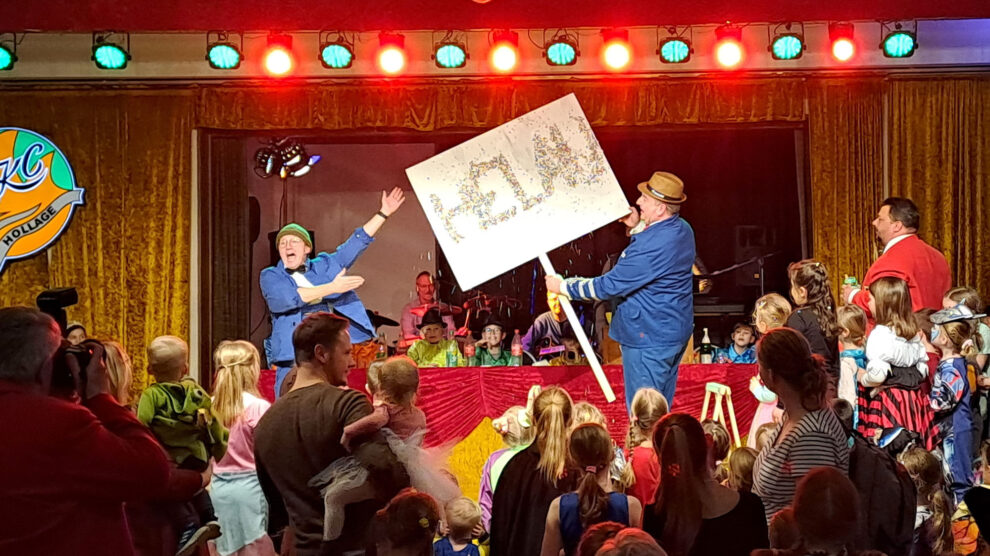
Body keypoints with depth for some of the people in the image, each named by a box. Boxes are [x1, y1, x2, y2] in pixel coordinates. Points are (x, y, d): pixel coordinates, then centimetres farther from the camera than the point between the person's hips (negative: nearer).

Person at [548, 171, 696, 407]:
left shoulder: (653, 245, -28)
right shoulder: (682, 230, 2)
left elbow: (610, 286, -22)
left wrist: (563, 286, -12)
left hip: (648, 338, -10)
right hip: (677, 331, 10)